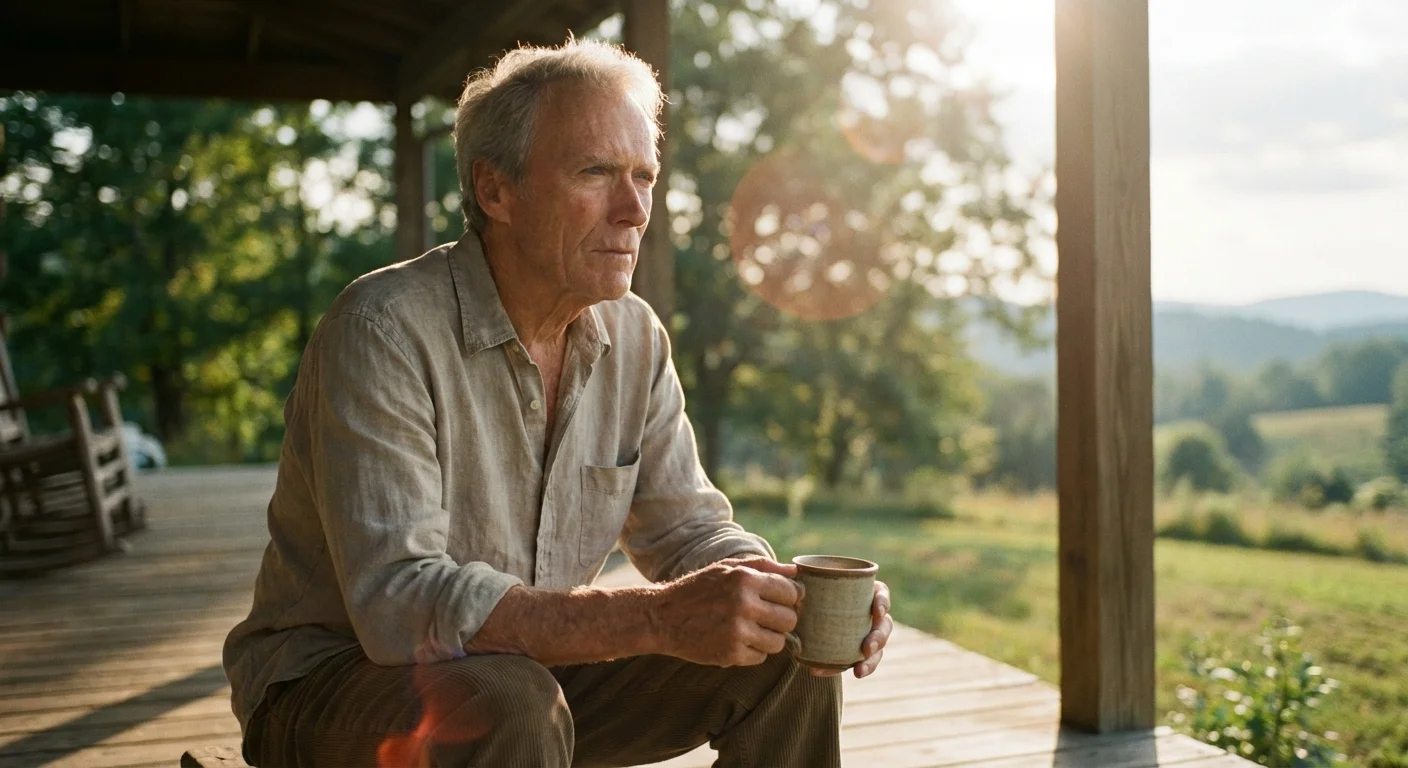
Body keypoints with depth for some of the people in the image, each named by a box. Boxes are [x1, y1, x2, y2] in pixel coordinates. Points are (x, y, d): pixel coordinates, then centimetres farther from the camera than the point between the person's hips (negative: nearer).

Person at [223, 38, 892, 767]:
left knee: (788, 663, -6)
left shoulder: (635, 339, -2)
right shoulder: (383, 330, -24)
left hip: (534, 666, 6)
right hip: (334, 678, -6)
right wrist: (657, 618, -39)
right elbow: (398, 604, -32)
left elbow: (687, 531, 3)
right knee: (510, 705, -37)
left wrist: (796, 598, -19)